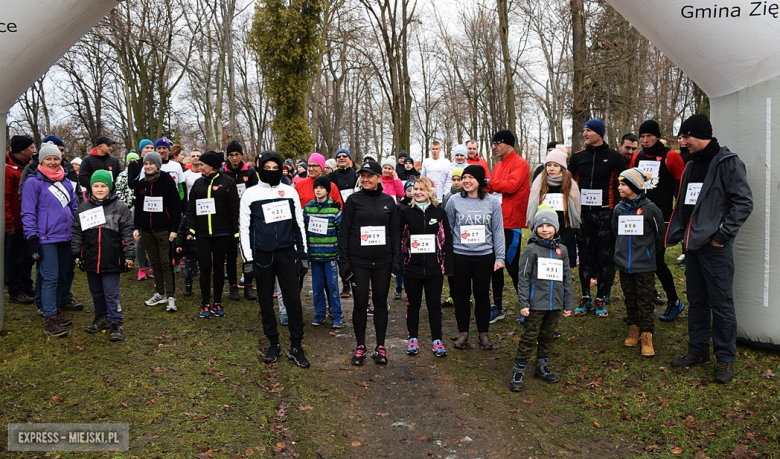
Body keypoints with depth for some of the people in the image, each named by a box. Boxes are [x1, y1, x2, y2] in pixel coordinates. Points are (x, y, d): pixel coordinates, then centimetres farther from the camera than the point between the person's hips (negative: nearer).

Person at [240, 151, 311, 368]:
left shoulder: (290, 192, 6)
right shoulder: (250, 194, 2)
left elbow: (299, 224, 9)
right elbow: (244, 228, 1)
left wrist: (302, 254, 5)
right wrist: (247, 259, -4)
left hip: (287, 252, 1)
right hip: (262, 255, 0)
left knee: (294, 299, -1)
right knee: (266, 301, 8)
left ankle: (296, 347, 9)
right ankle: (274, 344, 22)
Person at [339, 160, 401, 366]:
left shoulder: (388, 201, 6)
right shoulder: (353, 200, -1)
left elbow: (395, 232, 8)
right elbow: (344, 232, -2)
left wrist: (396, 260, 1)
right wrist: (343, 261, -7)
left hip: (382, 262, 2)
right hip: (358, 262, -2)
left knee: (381, 303, 7)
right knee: (360, 303, 2)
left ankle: (380, 347, 18)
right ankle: (360, 347, 16)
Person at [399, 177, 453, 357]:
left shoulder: (439, 212, 3)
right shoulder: (406, 212, 2)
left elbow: (447, 239, 3)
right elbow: (399, 238, 1)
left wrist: (448, 266, -1)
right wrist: (398, 264, -5)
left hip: (434, 268, 0)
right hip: (412, 267, 0)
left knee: (434, 304, 6)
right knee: (413, 304, 11)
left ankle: (436, 340, 16)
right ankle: (413, 338, 23)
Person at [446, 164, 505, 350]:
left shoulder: (492, 202, 0)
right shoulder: (454, 201, -1)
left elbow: (498, 231, 2)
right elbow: (447, 228, 4)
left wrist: (499, 257, -3)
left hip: (484, 256, 0)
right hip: (460, 255, 0)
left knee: (483, 295, 9)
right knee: (462, 294, 9)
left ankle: (484, 333, 23)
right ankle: (463, 333, 22)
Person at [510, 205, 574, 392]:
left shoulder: (562, 250, 8)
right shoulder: (532, 249, -5)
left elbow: (567, 278, 12)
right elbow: (523, 277, -7)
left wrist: (568, 304, 10)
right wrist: (523, 303, -12)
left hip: (555, 304, 4)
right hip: (536, 304, -4)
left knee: (547, 337, 16)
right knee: (529, 338, -1)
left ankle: (542, 367, 31)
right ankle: (518, 371, 9)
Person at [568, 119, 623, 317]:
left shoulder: (613, 157, 1)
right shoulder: (578, 157, 8)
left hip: (605, 213, -2)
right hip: (583, 212, 2)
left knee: (605, 256, 0)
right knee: (584, 255, 5)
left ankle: (602, 299, 10)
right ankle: (585, 297, 14)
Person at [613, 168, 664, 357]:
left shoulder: (650, 209, -11)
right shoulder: (618, 209, 3)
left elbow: (660, 235, 0)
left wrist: (647, 251, 8)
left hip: (644, 265, -4)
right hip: (623, 264, 5)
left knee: (645, 302, 1)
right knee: (630, 299, 14)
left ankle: (646, 337, 7)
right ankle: (633, 330, 27)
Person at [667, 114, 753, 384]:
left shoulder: (727, 163, -9)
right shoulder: (691, 165, 16)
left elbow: (744, 202, -14)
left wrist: (724, 233, -16)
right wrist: (677, 234, 12)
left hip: (715, 247, -8)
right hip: (693, 244, 8)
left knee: (721, 303, 0)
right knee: (696, 301, 15)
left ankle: (726, 359, 11)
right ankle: (697, 351, 26)